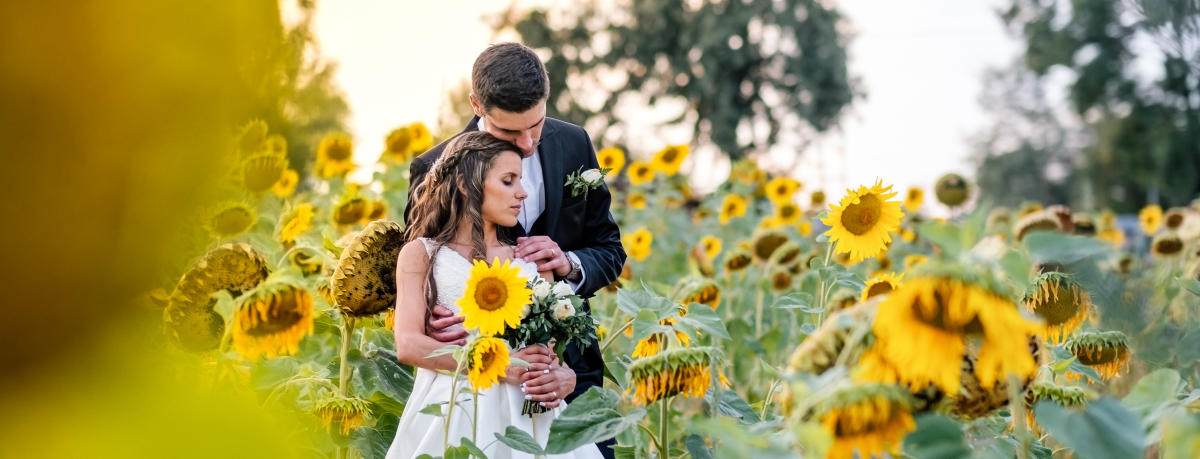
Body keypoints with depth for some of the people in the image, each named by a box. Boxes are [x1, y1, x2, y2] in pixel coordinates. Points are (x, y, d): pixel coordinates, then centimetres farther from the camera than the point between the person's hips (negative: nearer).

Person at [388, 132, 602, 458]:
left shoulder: (532, 258, 16)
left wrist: (564, 376, -12)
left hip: (527, 415, 3)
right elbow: (409, 345, -5)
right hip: (454, 413, -2)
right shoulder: (421, 253, 8)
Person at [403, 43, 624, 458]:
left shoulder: (573, 145, -1)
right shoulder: (434, 169, -11)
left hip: (573, 365, 3)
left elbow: (609, 249, 7)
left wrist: (570, 264, -16)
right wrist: (434, 321, -25)